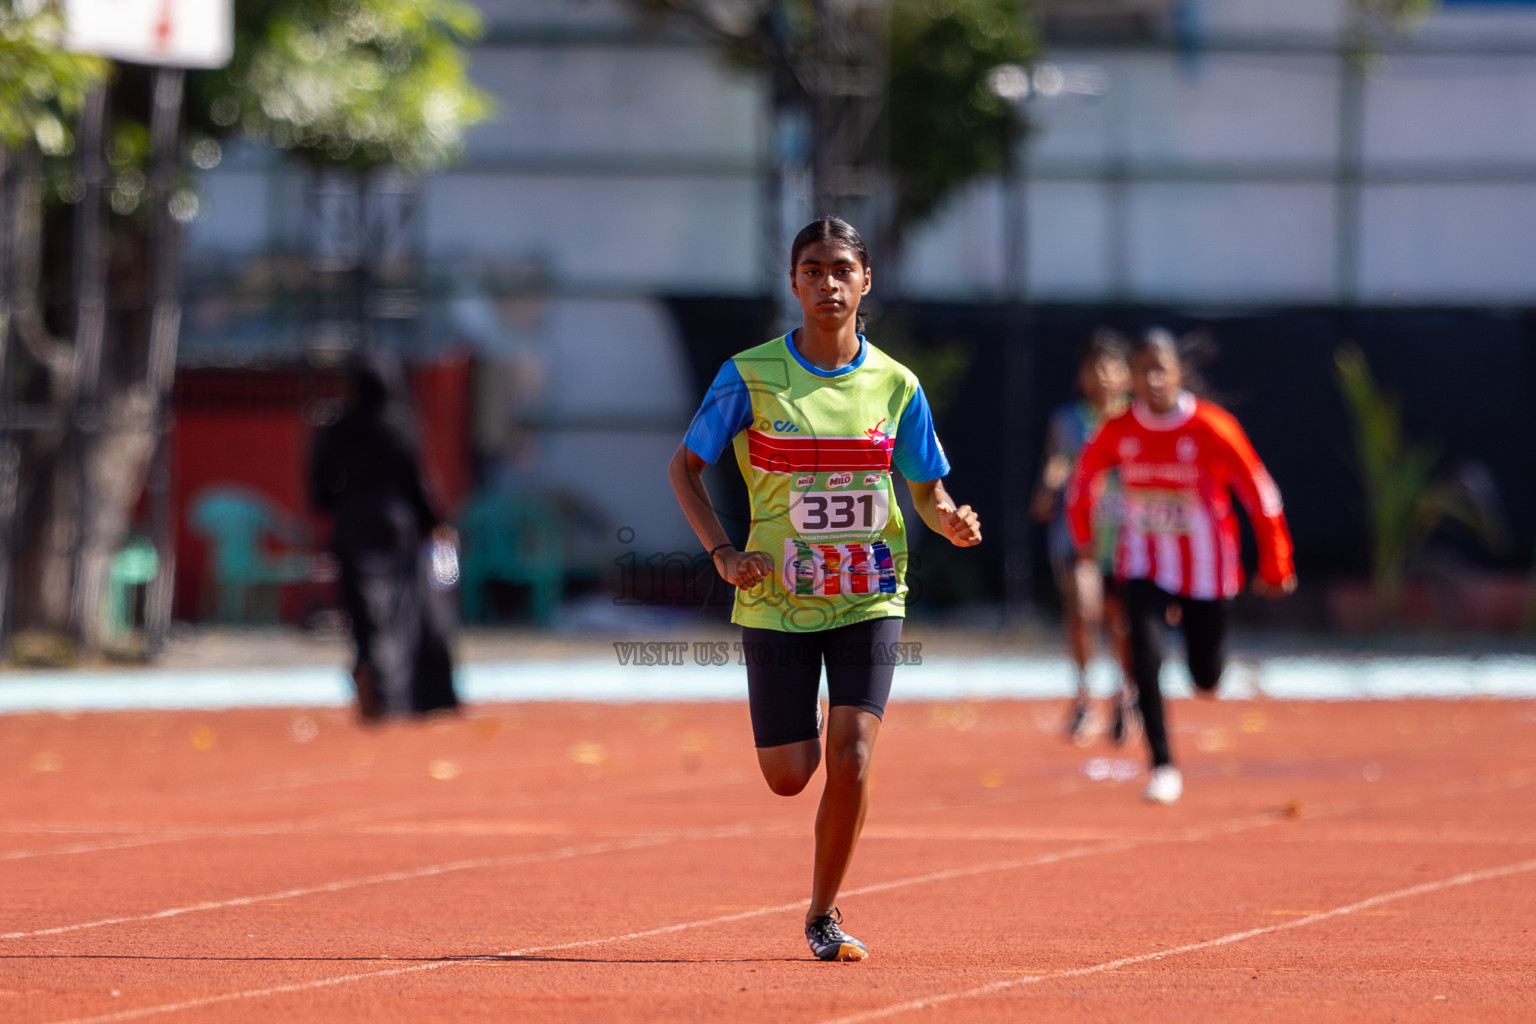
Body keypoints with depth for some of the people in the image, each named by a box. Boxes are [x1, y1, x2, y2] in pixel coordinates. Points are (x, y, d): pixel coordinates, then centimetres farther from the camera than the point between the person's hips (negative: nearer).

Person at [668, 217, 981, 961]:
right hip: (778, 600, -1)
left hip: (868, 599, 1)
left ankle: (823, 913, 5)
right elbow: (685, 467, 3)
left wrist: (950, 522, -16)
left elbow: (927, 492, 8)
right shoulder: (750, 377, -5)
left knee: (850, 760, -14)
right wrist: (722, 551, -12)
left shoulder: (895, 385, 1)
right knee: (788, 776, -1)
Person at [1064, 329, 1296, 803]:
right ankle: (1162, 766, -10)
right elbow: (1082, 479, 12)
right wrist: (1083, 545, 15)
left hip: (1204, 564, -1)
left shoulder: (1212, 428, -16)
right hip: (1143, 563, 1)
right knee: (1145, 656, -20)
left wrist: (1275, 565, -5)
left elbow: (1260, 494, -9)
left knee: (1206, 679, 6)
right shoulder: (1118, 431, -8)